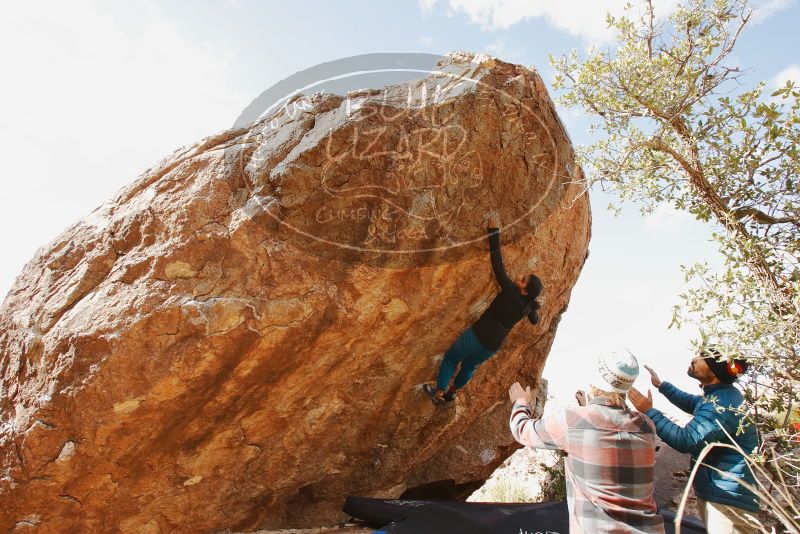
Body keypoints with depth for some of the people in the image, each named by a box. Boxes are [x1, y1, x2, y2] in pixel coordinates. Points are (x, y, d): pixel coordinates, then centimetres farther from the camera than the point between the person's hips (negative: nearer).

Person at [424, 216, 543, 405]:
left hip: (478, 337, -6)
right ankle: (451, 392, 46)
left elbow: (497, 266, -23)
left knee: (450, 359, 15)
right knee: (469, 366, 31)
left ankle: (438, 394, 19)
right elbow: (535, 320, 20)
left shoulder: (511, 292, -21)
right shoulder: (528, 306, -4)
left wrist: (494, 233, -21)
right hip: (493, 346, 7)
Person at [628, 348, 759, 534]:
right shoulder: (719, 395, 5)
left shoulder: (723, 405, -29)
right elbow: (691, 403, 26)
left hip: (727, 500, -10)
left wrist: (649, 411, -27)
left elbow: (685, 440, -33)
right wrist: (660, 385, 24)